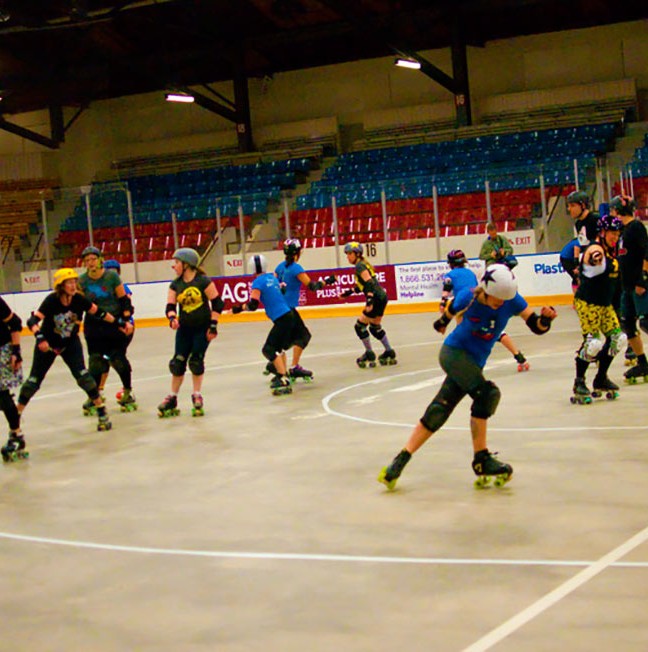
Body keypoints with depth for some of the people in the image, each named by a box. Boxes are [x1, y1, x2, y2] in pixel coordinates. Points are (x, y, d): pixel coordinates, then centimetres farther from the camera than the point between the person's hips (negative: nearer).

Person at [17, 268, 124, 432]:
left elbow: (99, 312, -3)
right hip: (48, 344, -1)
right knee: (34, 380, 4)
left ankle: (102, 412, -7)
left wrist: (118, 322, -5)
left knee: (81, 374, -15)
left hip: (71, 343, 1)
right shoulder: (52, 301, -27)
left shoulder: (79, 300, -17)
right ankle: (16, 414, 20)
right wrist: (40, 338, -50)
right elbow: (33, 320, -34)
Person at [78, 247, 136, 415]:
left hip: (116, 322, -2)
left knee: (118, 359, -3)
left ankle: (128, 393, 14)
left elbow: (124, 299, -4)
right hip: (94, 325, 2)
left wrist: (127, 320, -10)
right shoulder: (82, 281, -1)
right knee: (95, 361, -2)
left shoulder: (112, 276, -7)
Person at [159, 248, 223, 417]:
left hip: (202, 328, -4)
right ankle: (172, 399, 9)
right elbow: (170, 306, -1)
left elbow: (217, 303, -10)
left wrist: (213, 325, -12)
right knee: (178, 362, 0)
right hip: (184, 328, 4)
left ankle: (197, 397, 10)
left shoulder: (203, 281, -12)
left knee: (196, 361, -6)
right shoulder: (175, 285, 2)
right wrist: (172, 317, -23)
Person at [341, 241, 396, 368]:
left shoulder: (360, 266, -11)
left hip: (377, 299, -10)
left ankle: (369, 354, 2)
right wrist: (349, 292, 24)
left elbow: (369, 283, -22)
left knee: (360, 325, -4)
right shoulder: (362, 264, 17)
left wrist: (369, 301, -28)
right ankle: (390, 353, 24)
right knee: (375, 327, 19)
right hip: (381, 297, 10)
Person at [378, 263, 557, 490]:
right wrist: (442, 322, 22)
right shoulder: (468, 297, -18)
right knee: (485, 393, -26)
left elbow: (537, 327, -14)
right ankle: (481, 460, -18)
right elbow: (451, 309, 4)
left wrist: (545, 318, -35)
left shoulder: (511, 300, -12)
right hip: (454, 352, -4)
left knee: (437, 413, 1)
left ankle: (401, 461, 9)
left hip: (474, 362, 4)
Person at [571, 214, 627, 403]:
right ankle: (579, 383, 0)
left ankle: (601, 380, 18)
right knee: (593, 341, -13)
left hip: (605, 304, 9)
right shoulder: (595, 249, -16)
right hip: (587, 303, -9)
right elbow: (594, 258, -42)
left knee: (616, 338, 5)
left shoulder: (610, 252, 11)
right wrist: (595, 258, -60)